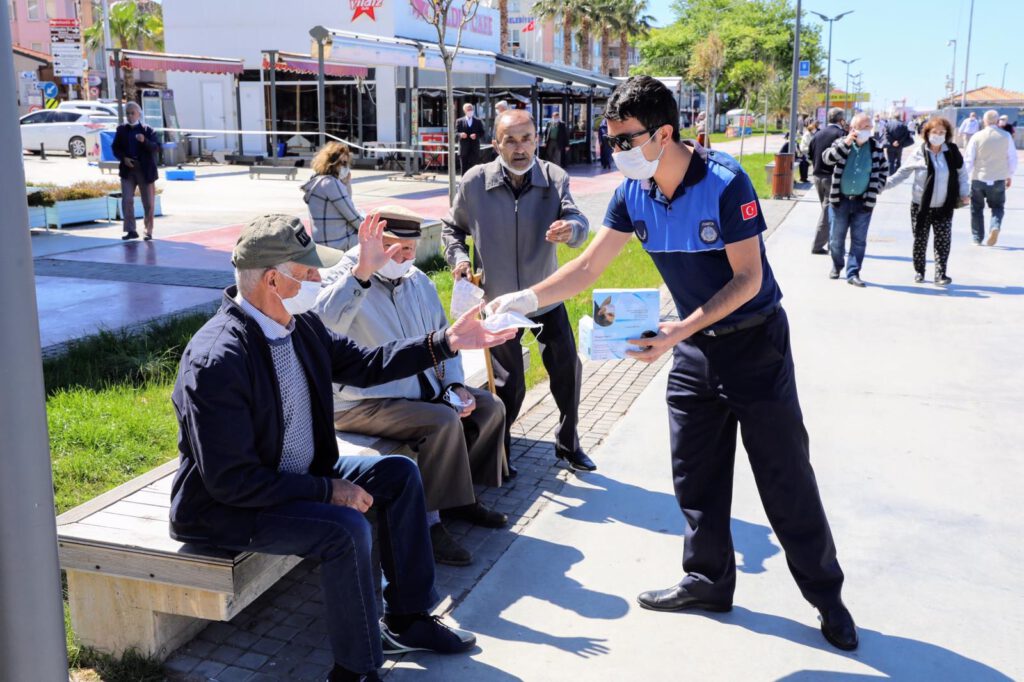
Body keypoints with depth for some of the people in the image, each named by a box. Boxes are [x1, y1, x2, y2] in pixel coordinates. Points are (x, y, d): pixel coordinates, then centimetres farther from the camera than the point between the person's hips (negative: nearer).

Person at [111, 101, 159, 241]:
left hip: (145, 170, -2)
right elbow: (115, 147, 9)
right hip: (127, 169, 2)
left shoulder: (148, 130, -2)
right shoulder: (121, 130, 8)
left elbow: (156, 147, -11)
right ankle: (131, 230, 1)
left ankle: (149, 231, 16)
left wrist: (145, 141, -29)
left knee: (149, 203, 4)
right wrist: (123, 158, -9)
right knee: (126, 200, -6)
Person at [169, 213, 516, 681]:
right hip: (225, 505, -9)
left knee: (398, 474, 5)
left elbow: (362, 365, 8)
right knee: (346, 530, -29)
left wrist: (446, 342, -1)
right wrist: (328, 491, -24)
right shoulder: (216, 361, -30)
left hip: (298, 475, 9)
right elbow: (231, 481, -28)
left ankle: (406, 620, 16)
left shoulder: (301, 325, -5)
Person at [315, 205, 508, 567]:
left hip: (421, 390, 8)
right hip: (362, 403, -8)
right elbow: (322, 322, -37)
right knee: (444, 422, -28)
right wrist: (361, 272, -44)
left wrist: (454, 384, 3)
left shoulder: (418, 282, 10)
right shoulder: (344, 280, -13)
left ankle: (461, 496, 15)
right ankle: (429, 523, -15)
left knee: (489, 407, 1)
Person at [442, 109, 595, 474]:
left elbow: (577, 221, -24)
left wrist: (571, 228, -48)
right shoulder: (475, 183, -12)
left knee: (568, 370, 4)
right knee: (509, 384, 4)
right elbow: (452, 227, 4)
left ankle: (568, 444, 28)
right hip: (497, 301, -1)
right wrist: (459, 257, -15)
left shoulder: (554, 178, -11)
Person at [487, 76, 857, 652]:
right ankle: (710, 579, 28)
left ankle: (826, 593, 17)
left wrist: (679, 331, -31)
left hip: (755, 341, -6)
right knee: (695, 474, 11)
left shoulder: (725, 183, -23)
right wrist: (525, 299, -12)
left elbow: (748, 278, -22)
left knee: (786, 475, 1)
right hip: (694, 346, 6)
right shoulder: (634, 194, -5)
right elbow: (589, 266, 0)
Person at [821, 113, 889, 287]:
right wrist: (846, 143, -26)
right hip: (840, 199, 0)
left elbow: (883, 171, 12)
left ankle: (853, 273, 4)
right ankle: (837, 266, 30)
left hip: (863, 201, 0)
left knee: (859, 240, -1)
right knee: (836, 238, 10)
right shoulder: (842, 143, -2)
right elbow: (827, 158, -19)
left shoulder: (876, 148, 1)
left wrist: (875, 190, 2)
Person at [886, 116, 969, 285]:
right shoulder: (919, 153, -5)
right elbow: (903, 173, 0)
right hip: (921, 206, -1)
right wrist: (885, 183, -10)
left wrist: (965, 192, 2)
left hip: (944, 208, 1)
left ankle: (940, 274, 3)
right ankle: (919, 271, 23)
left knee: (943, 242, -1)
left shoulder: (952, 152, 0)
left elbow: (962, 173, 10)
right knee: (920, 241, 8)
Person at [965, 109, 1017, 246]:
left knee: (977, 209, 14)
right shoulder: (1006, 136, -3)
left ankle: (977, 238, 16)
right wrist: (1010, 176, 15)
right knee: (997, 207, 15)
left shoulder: (977, 137, -7)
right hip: (998, 179, 1)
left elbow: (968, 159, -7)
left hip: (979, 179, -1)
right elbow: (1012, 158, 2)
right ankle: (995, 227, -12)